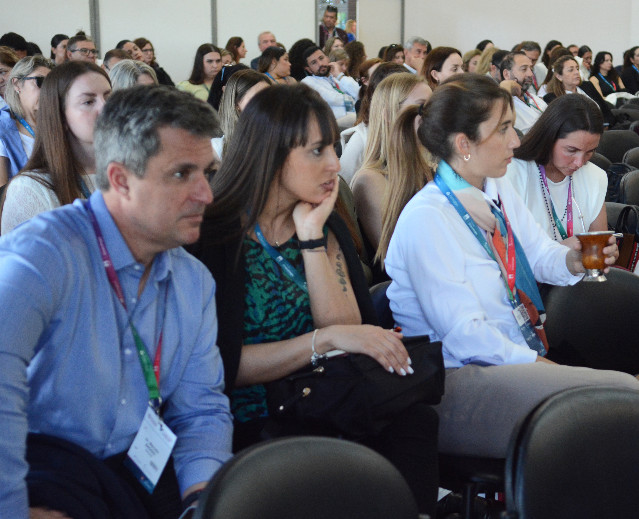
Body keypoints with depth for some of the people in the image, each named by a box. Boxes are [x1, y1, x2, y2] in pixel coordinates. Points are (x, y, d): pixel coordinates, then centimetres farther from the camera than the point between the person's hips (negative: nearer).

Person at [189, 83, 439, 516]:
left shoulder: (326, 228, 11)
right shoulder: (215, 236, -8)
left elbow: (346, 331, -2)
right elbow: (224, 365, -15)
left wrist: (311, 236, -7)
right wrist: (326, 339, -21)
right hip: (251, 426, -5)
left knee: (413, 420, -27)